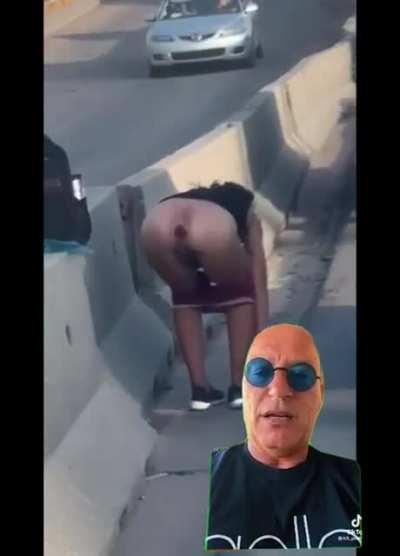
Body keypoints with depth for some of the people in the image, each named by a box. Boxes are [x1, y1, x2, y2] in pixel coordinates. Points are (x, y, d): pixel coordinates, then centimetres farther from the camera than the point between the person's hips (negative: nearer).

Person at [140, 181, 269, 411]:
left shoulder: (191, 198, 46)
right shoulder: (245, 209, 39)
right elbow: (259, 285, 36)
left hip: (157, 227, 3)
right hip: (213, 230, -3)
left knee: (186, 296, 32)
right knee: (240, 293, 27)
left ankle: (200, 388, 28)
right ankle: (239, 386, 26)